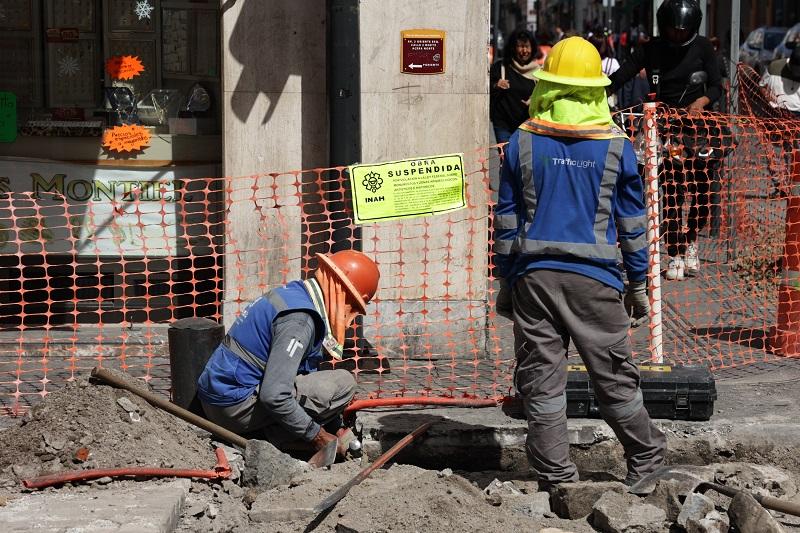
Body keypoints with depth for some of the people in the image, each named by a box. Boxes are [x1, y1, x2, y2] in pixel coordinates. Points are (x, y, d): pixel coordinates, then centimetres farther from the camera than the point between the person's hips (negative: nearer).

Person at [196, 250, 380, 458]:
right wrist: (316, 435, -14)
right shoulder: (299, 318, -19)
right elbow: (274, 395, -26)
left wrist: (336, 429, 16)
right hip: (236, 405, -10)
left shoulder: (293, 293, 12)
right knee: (343, 383, -11)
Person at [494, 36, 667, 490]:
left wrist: (508, 279, 14)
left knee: (541, 380, 4)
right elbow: (632, 223, 6)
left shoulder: (523, 143, 3)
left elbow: (507, 219, 6)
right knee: (614, 376, 10)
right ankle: (647, 460, 23)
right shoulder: (616, 147, 1)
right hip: (594, 279, 0)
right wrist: (640, 286, 13)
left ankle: (556, 478, 6)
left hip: (533, 274, 1)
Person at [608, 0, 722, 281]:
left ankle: (691, 240, 22)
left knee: (700, 189, -4)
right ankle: (675, 255, 2)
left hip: (698, 124, 0)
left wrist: (701, 102, -24)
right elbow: (620, 77, -11)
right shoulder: (651, 50, -1)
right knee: (671, 191, -5)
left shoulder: (702, 47, 0)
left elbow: (717, 86, -1)